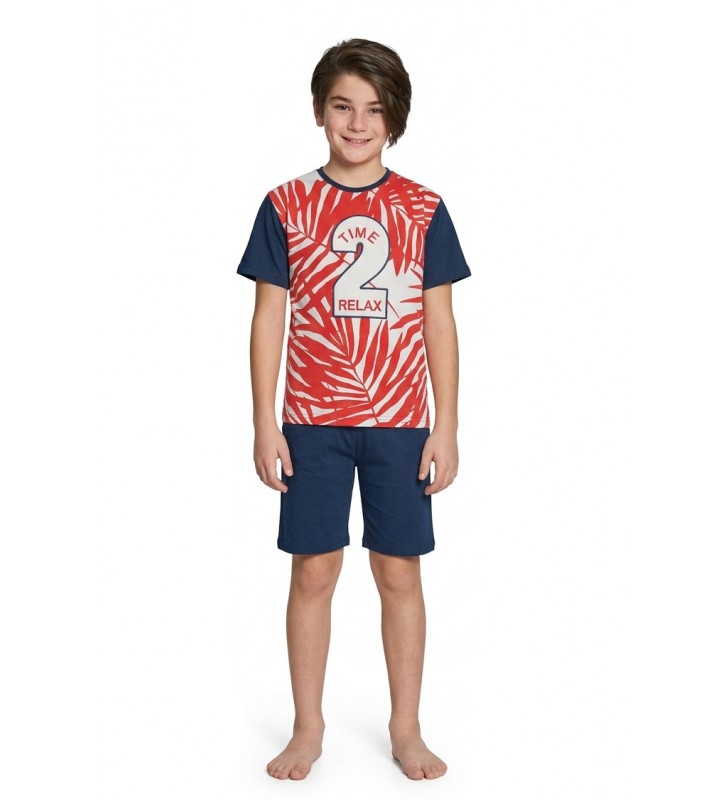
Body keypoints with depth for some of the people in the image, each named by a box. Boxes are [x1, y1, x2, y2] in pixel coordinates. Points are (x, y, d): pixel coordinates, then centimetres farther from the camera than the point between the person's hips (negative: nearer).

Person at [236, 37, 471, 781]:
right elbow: (268, 318, 1)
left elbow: (439, 322, 3)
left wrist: (445, 427, -1)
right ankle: (307, 728, 21)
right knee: (314, 571, 6)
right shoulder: (286, 205, 0)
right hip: (312, 421, 0)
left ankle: (406, 729, 21)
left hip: (400, 422, 1)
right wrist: (265, 425, -3)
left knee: (399, 571, 7)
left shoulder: (422, 209, 2)